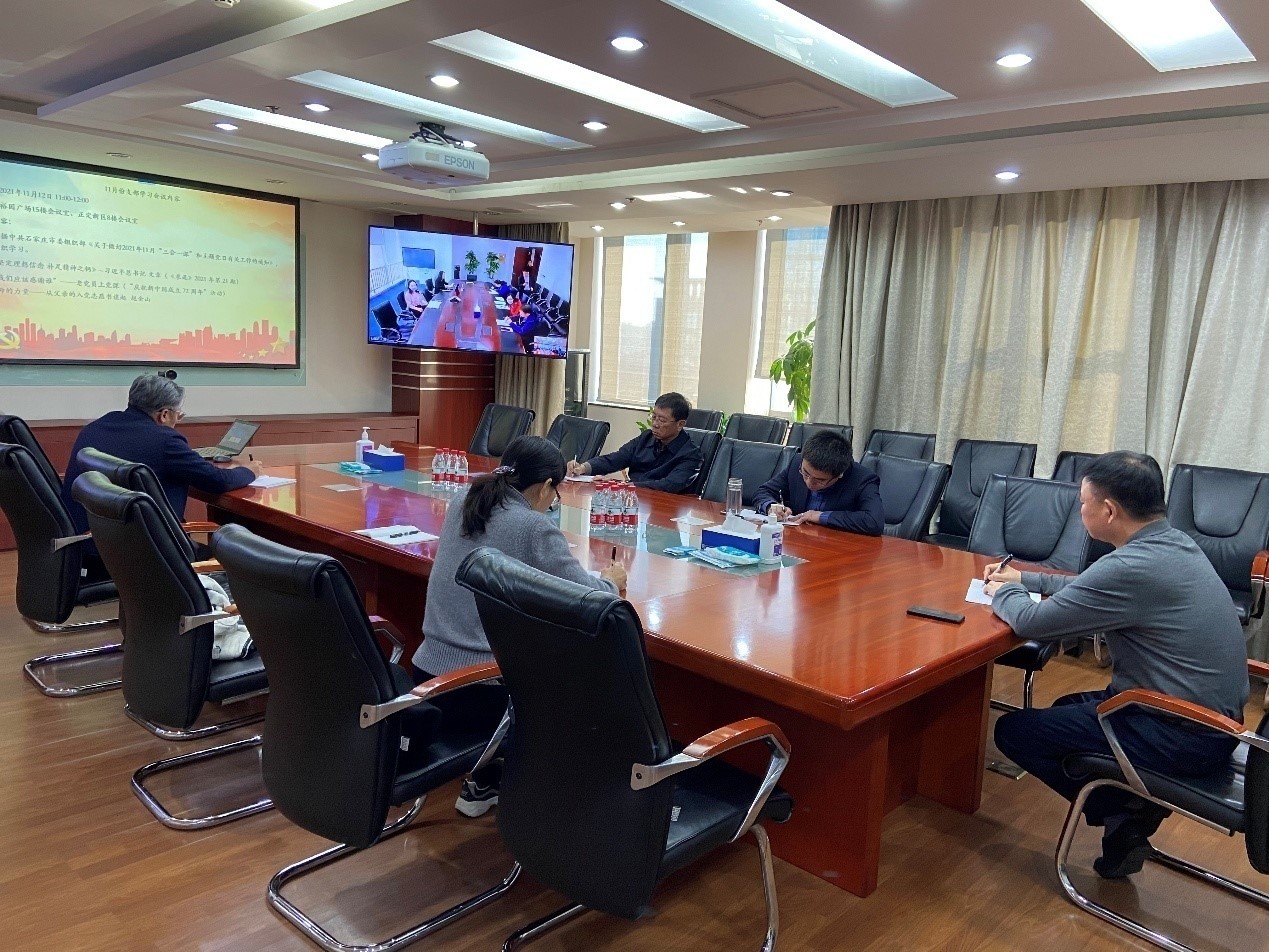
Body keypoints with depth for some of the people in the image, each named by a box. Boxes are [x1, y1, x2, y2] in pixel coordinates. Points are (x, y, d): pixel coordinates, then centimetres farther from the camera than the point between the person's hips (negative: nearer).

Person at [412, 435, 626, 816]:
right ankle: (485, 785, 30)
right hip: (482, 691, -7)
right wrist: (610, 581, 12)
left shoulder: (460, 506, 6)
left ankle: (484, 784, 36)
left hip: (428, 677, 7)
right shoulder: (535, 527, -14)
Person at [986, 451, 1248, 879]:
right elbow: (1089, 587, 20)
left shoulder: (1130, 567, -27)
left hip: (1184, 737, -9)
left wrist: (1003, 594, 2)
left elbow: (1032, 622, -18)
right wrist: (1024, 579, 20)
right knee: (1069, 707, 28)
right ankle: (1136, 801, 11)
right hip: (1213, 716, 9)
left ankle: (1122, 814, 3)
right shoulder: (1173, 543, 3)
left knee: (1013, 730, -2)